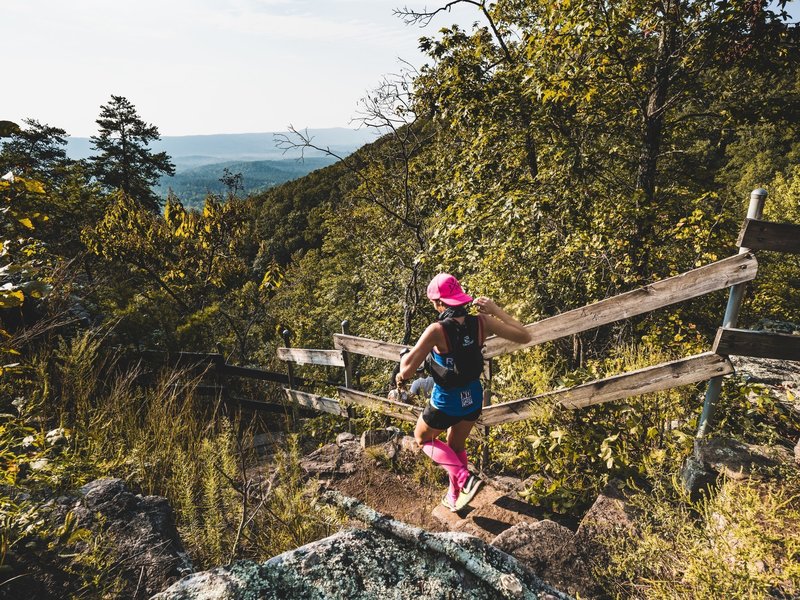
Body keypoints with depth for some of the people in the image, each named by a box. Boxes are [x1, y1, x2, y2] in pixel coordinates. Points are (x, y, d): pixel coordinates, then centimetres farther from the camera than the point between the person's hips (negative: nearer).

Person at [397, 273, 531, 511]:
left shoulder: (437, 330, -29)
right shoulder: (481, 323, -15)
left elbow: (406, 372, -29)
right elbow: (524, 336, -6)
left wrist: (405, 357, -6)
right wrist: (495, 310, -5)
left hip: (446, 402, -5)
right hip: (473, 398, 5)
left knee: (423, 438, 26)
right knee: (456, 446, 31)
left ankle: (465, 479, 11)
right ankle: (455, 497, 49)